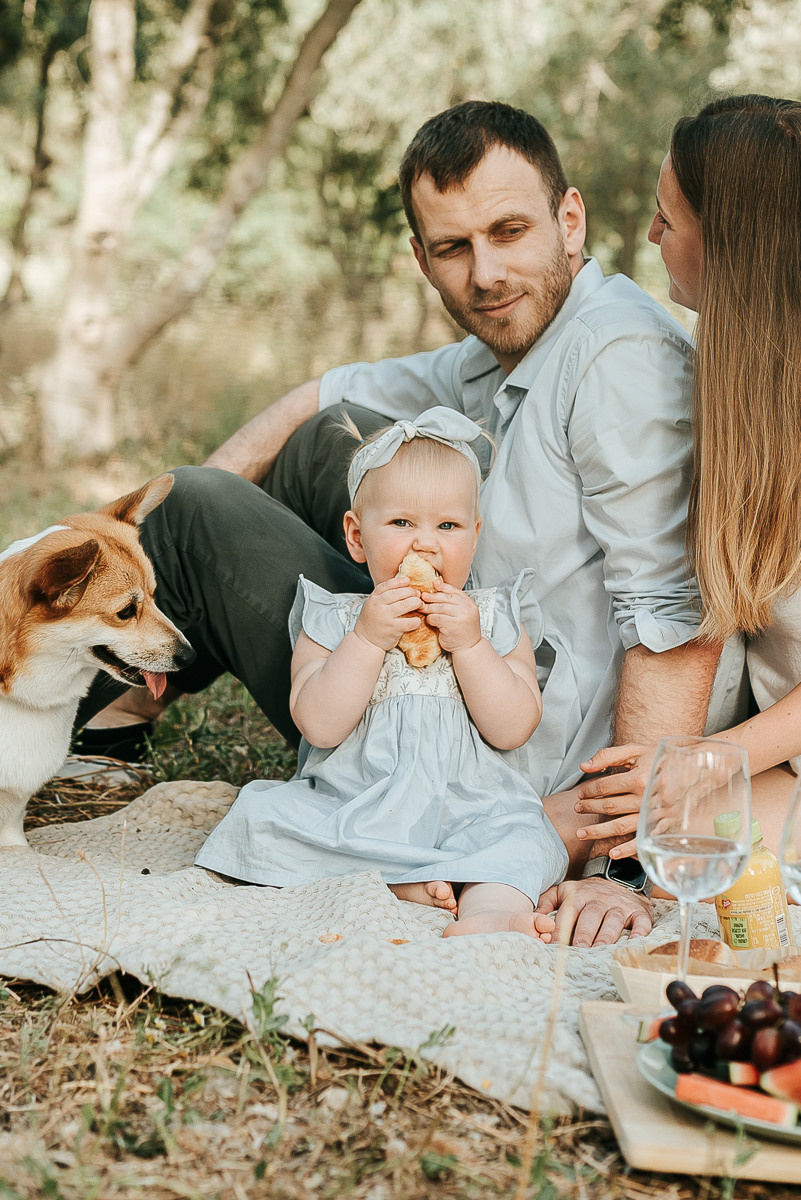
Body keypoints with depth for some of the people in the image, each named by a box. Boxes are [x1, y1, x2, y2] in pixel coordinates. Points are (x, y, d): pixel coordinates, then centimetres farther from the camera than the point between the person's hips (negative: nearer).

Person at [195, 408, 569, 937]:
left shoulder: (494, 619, 6)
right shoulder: (332, 621, 4)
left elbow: (513, 730, -4)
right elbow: (319, 726, -10)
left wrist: (468, 644, -15)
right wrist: (369, 638, -18)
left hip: (467, 806, 0)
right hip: (347, 804, 1)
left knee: (520, 830, -28)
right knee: (263, 812, -23)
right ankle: (405, 882, -26)